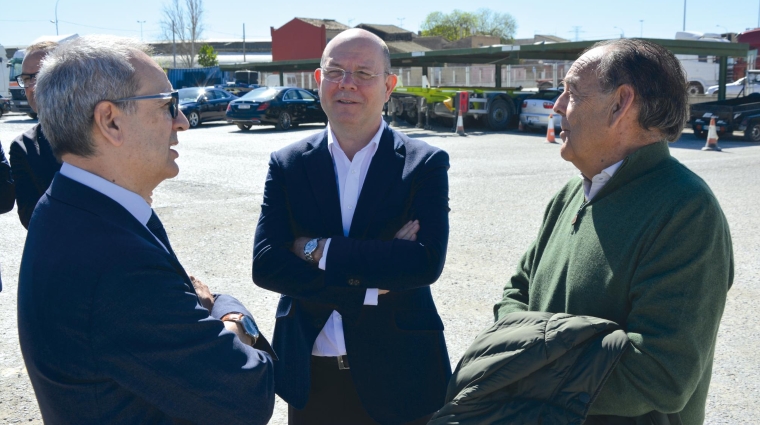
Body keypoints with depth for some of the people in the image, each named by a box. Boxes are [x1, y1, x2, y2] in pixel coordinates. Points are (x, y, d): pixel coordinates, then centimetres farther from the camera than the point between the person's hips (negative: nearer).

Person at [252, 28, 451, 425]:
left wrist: (319, 250, -18)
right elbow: (264, 265, -10)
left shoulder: (426, 164, -6)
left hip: (398, 376, -1)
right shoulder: (287, 164, -1)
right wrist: (369, 287, -18)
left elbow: (427, 262, -18)